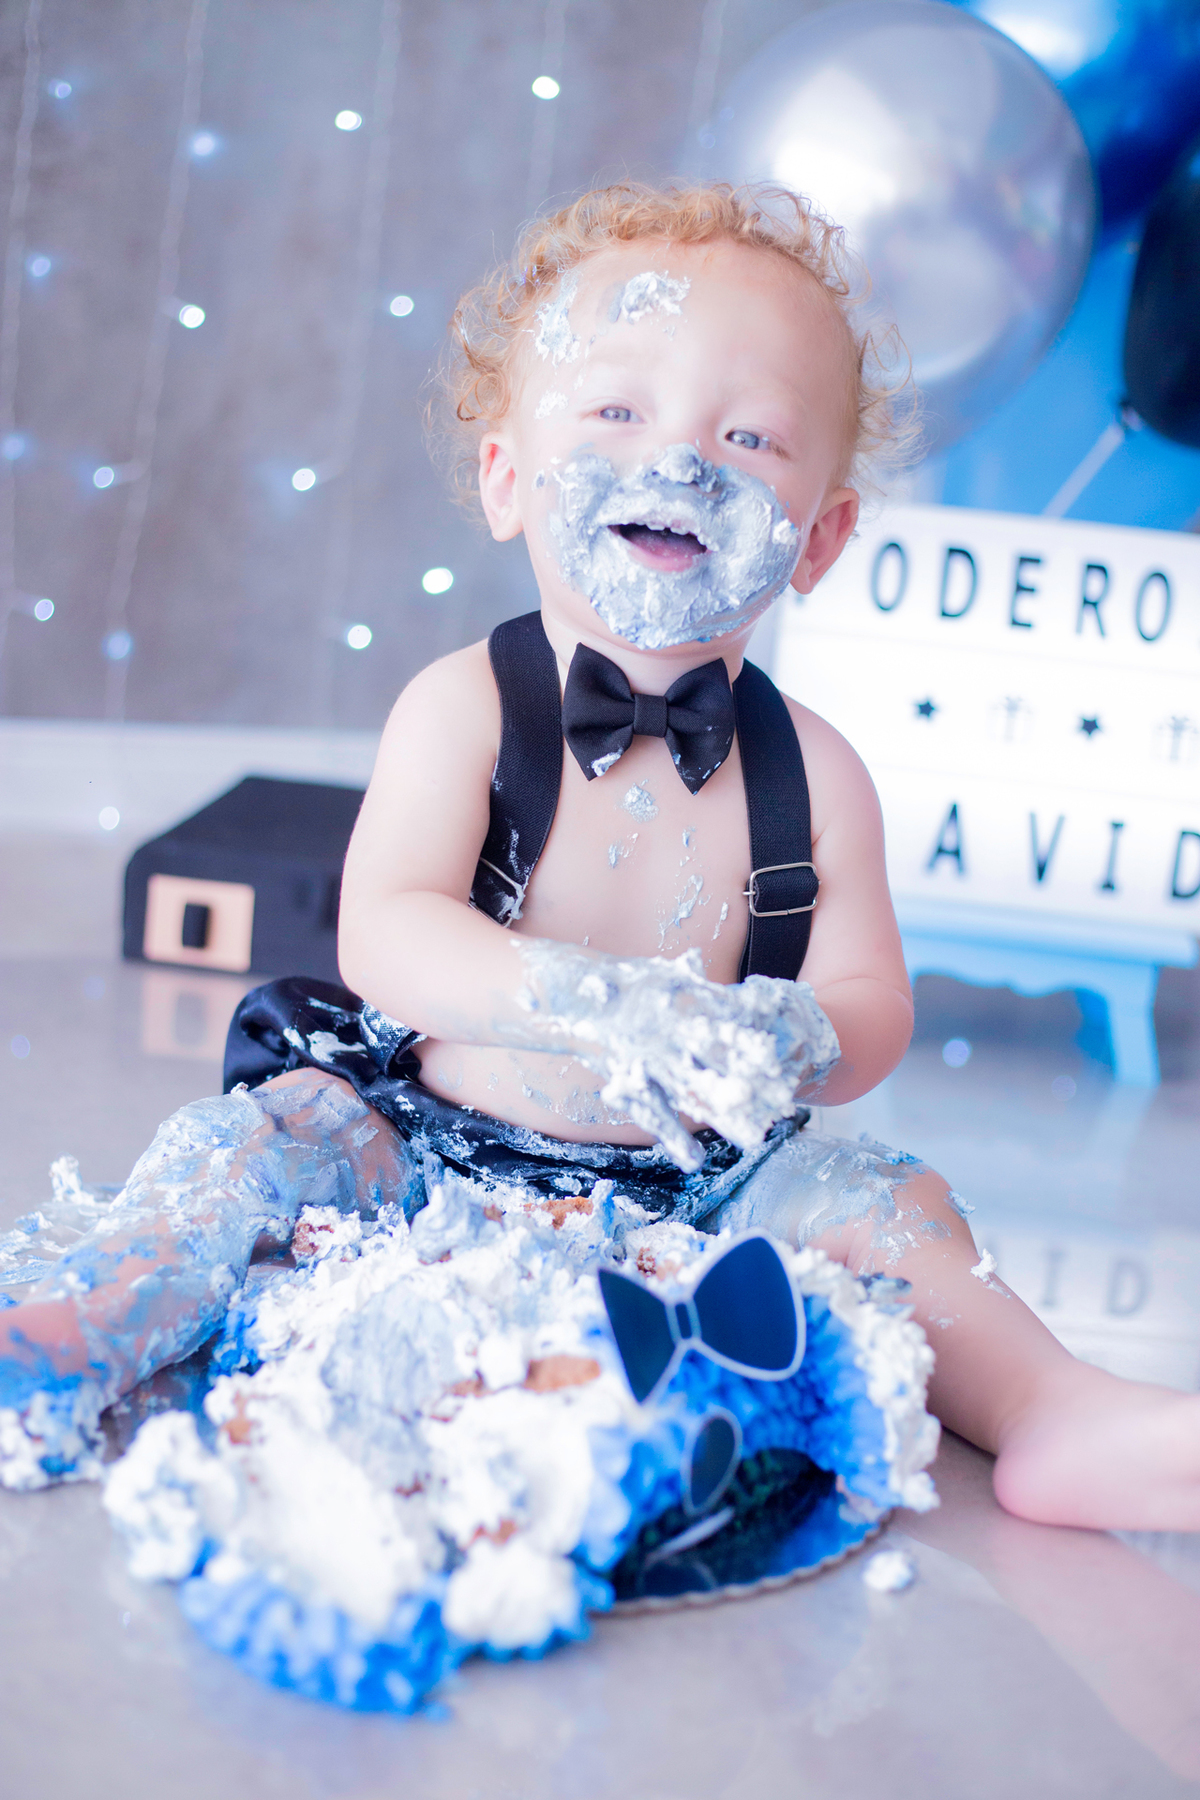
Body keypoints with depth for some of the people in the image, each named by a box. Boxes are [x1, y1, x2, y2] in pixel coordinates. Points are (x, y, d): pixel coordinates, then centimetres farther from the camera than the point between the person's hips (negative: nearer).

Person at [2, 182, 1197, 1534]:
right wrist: (598, 1004, -38)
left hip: (695, 1181, 2)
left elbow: (869, 1004, -4)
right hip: (433, 1148, -1)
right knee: (261, 1139, -22)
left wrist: (795, 1044, -31)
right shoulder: (464, 708, -10)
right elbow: (385, 930, -22)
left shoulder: (811, 771, -3)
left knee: (882, 1203, -15)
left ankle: (1054, 1416, -12)